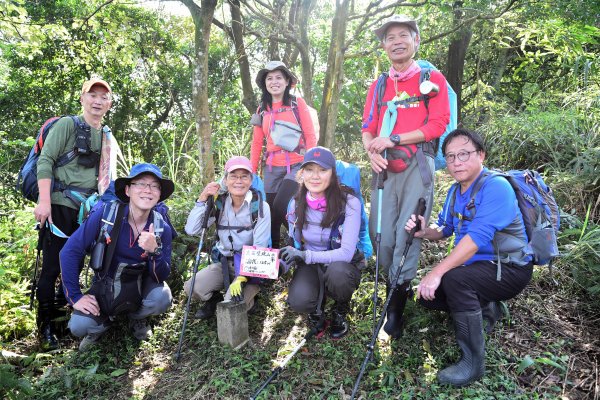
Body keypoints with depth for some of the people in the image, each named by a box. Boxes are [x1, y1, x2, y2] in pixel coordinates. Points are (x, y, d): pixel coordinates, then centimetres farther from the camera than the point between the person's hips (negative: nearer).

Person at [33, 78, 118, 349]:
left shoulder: (108, 138, 17)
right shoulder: (67, 125, -1)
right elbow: (45, 161, -9)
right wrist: (44, 201, -18)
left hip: (87, 211, 6)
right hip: (59, 206, -6)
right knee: (52, 266, -1)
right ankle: (45, 326, 11)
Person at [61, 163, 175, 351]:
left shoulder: (162, 228, -17)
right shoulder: (105, 213, -22)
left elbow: (162, 277, -16)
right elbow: (70, 252, -18)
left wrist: (154, 251, -36)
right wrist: (75, 297, -17)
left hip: (139, 286, 2)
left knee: (162, 298, -29)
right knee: (79, 326, -25)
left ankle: (137, 317, 7)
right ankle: (102, 321, 13)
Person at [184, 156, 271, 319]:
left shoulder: (260, 207, -13)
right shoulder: (219, 204, -2)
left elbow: (260, 248, -17)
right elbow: (191, 230, -8)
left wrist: (241, 278, -26)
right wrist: (202, 200, -17)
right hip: (223, 263, 4)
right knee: (191, 287, -17)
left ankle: (248, 298, 12)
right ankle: (214, 299, 16)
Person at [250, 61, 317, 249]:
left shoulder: (297, 103, 2)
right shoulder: (262, 109, 13)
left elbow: (310, 136, -2)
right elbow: (257, 143, 12)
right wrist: (251, 171, 7)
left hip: (297, 165, -4)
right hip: (272, 168, 4)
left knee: (280, 207, -17)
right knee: (270, 210, 4)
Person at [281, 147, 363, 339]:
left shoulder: (349, 202, -20)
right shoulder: (296, 203, -6)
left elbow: (346, 253, -26)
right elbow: (294, 244, 5)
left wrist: (306, 255, -34)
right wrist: (284, 262, -17)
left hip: (342, 266, -2)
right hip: (311, 266, 2)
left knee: (336, 272, -38)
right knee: (298, 301, -29)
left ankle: (340, 311, -1)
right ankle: (319, 302, 12)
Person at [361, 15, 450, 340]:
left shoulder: (433, 79, 8)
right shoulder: (378, 87, 21)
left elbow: (437, 125, -3)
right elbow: (367, 128, 15)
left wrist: (393, 139, -11)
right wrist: (371, 151, -8)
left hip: (417, 164, -4)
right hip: (385, 167, 4)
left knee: (407, 232, -12)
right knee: (382, 234, -2)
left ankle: (395, 308, -6)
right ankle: (397, 291, 15)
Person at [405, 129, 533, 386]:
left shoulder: (496, 187, -22)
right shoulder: (455, 192, 6)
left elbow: (477, 237, -32)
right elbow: (444, 230, 13)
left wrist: (437, 273, -35)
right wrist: (424, 232, -12)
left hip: (508, 268, -9)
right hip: (477, 267, 9)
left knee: (454, 279, -34)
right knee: (427, 294, 3)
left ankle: (473, 362, -18)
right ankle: (486, 309, 21)